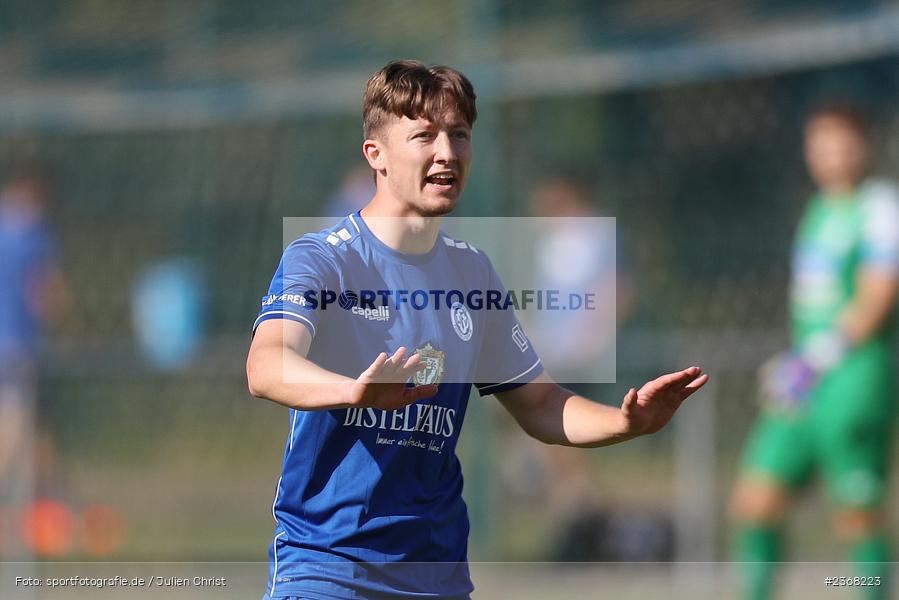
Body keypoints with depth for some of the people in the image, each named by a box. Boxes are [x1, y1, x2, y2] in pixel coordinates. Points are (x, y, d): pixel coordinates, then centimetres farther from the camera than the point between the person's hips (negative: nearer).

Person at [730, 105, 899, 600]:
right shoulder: (820, 208, 17)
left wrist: (816, 360, -17)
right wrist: (790, 364, 17)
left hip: (855, 382, -8)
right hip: (802, 385, 8)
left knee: (859, 519, -3)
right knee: (755, 502, 2)